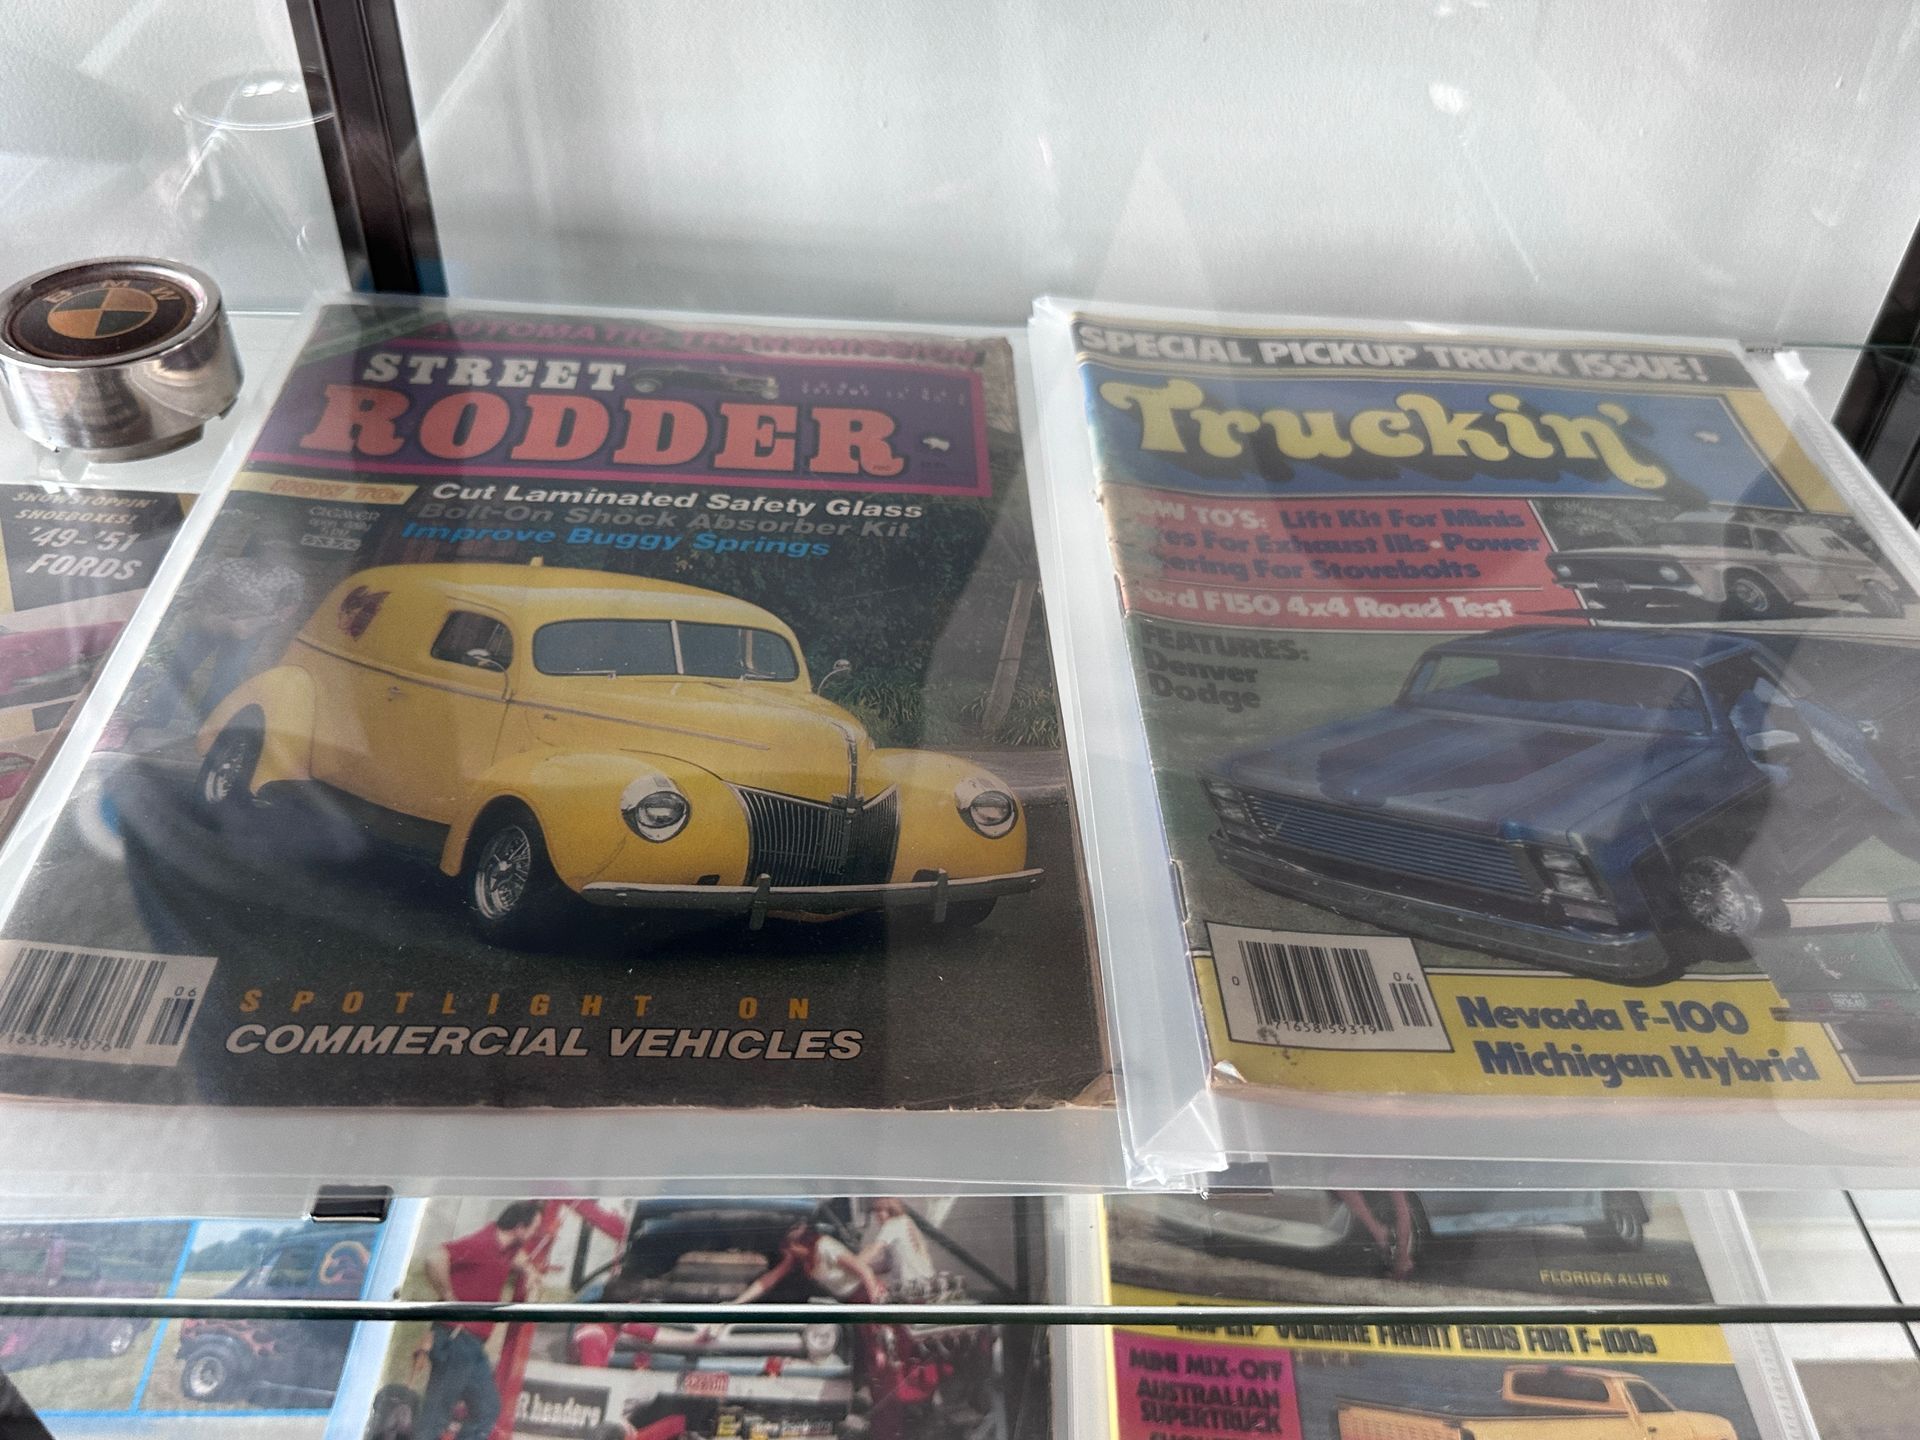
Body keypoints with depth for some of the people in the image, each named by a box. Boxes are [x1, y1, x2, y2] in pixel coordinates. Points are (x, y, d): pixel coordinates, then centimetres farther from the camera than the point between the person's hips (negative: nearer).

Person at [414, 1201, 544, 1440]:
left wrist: (528, 1270, 12)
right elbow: (435, 1258, -34)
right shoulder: (481, 1244, -18)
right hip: (457, 1339, -10)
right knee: (436, 1414, -4)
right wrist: (449, 1299, -22)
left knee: (487, 1410, 12)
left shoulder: (507, 1246, 9)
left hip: (473, 1345, 10)